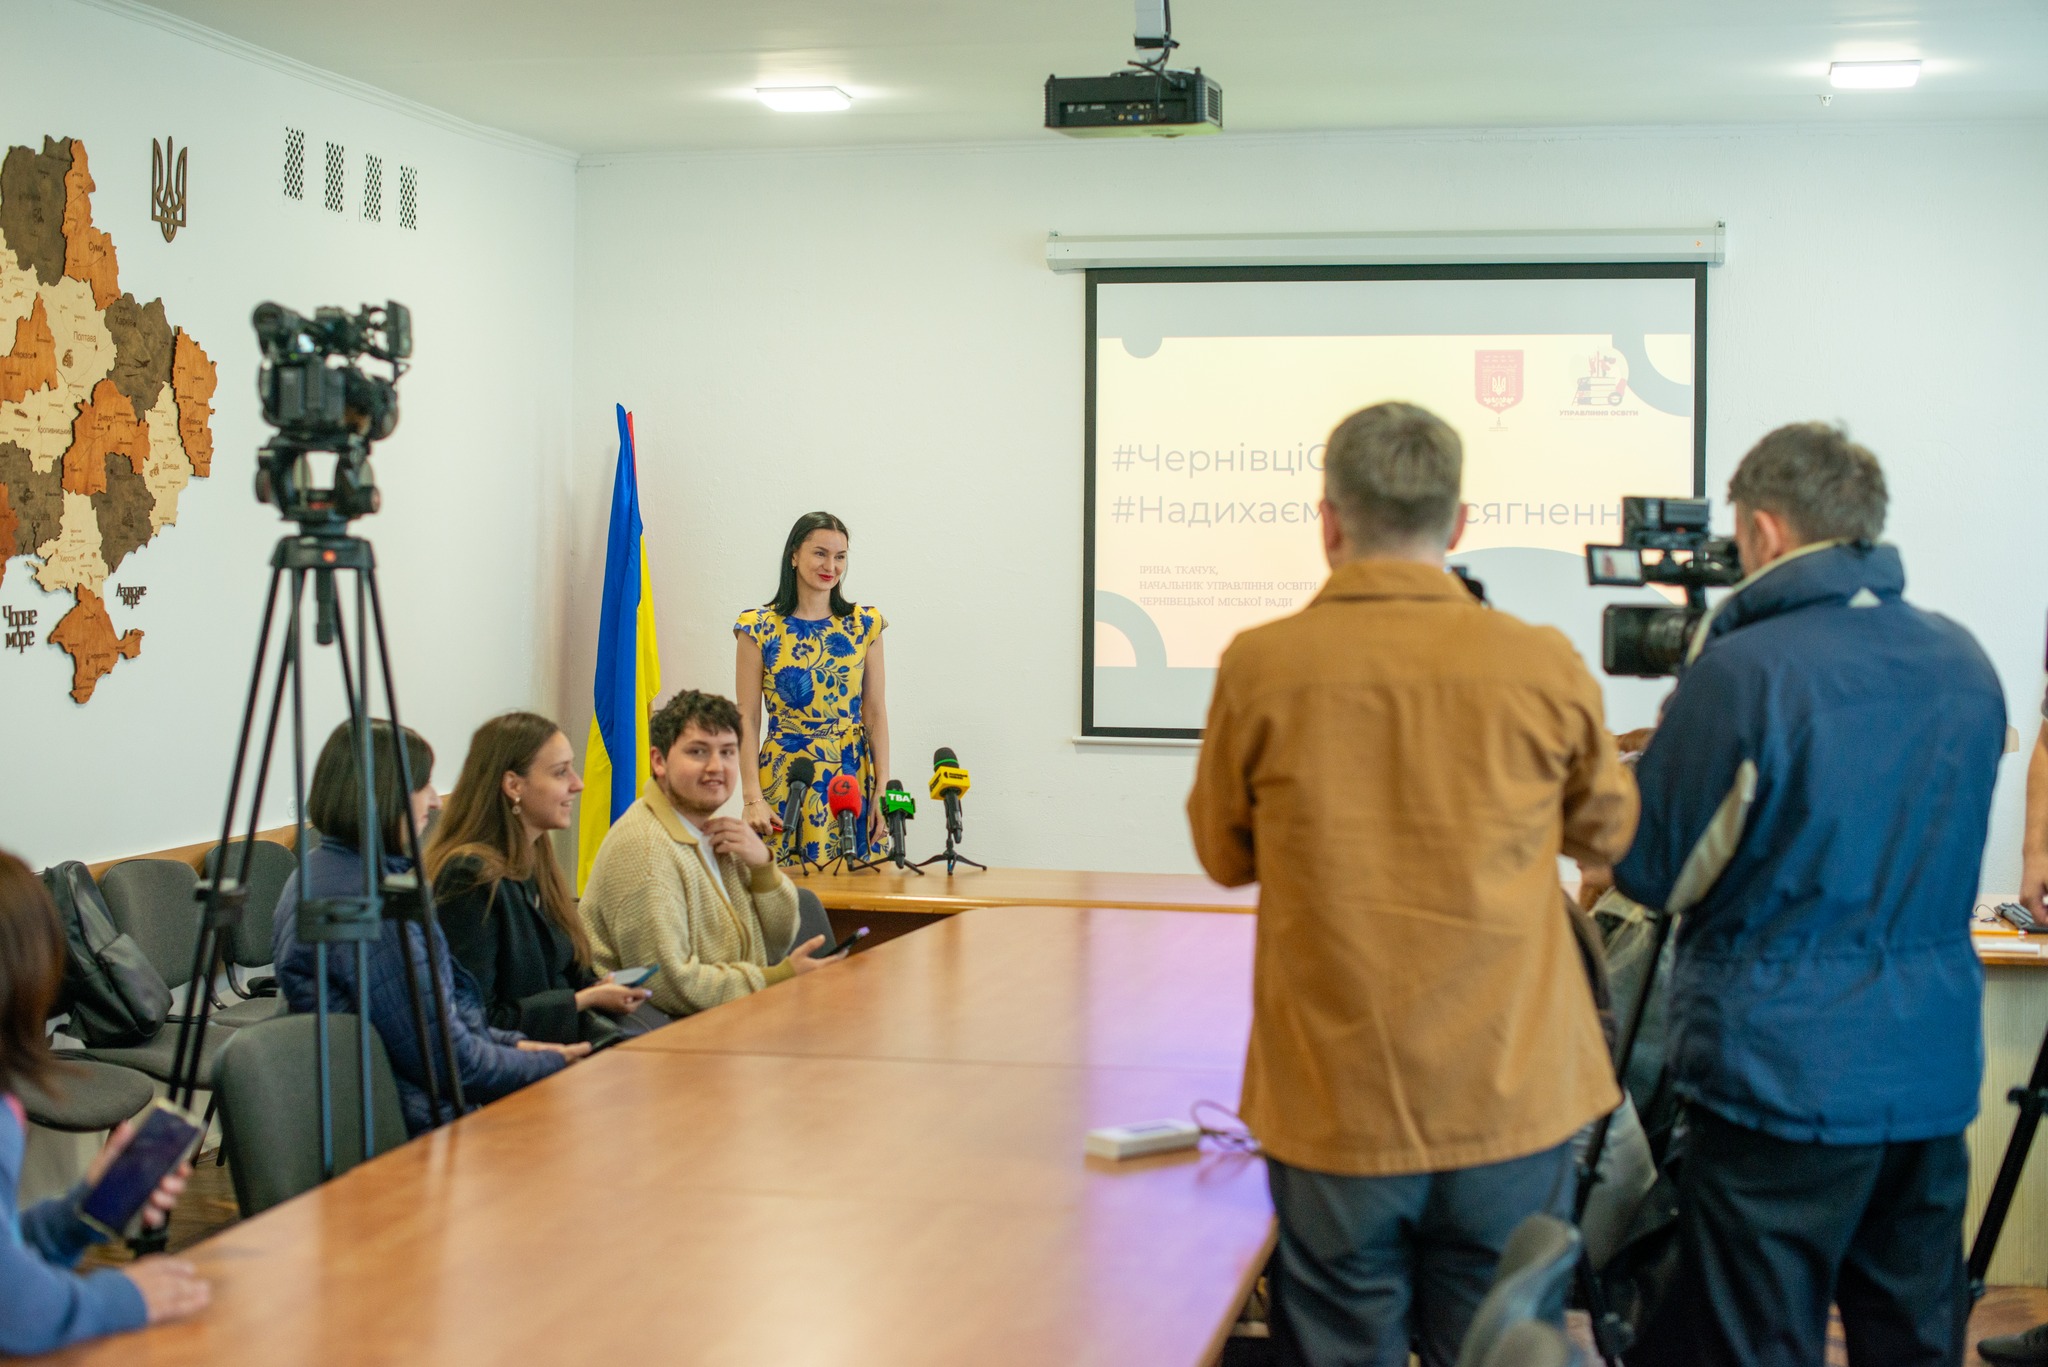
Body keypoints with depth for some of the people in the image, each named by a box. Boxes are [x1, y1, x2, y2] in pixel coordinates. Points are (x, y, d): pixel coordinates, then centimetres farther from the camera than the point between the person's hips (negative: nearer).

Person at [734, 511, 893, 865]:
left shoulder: (864, 625, 6)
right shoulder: (760, 629, 0)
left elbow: (875, 714, 5)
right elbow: (747, 720, -2)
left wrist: (882, 792, -3)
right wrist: (753, 798, -10)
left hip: (853, 775, 2)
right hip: (784, 779, -2)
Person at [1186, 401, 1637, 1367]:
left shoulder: (1259, 668, -8)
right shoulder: (1544, 668, -6)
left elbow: (1224, 854, 8)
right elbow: (1608, 834, 12)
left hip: (1333, 1112, 0)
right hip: (1510, 1106, 1)